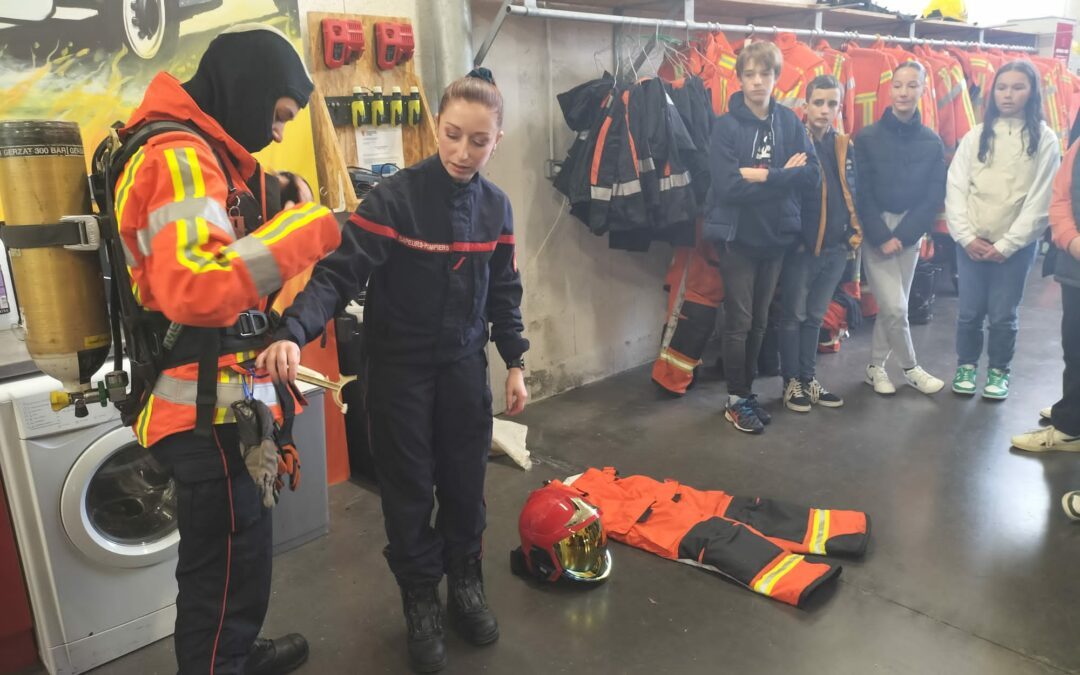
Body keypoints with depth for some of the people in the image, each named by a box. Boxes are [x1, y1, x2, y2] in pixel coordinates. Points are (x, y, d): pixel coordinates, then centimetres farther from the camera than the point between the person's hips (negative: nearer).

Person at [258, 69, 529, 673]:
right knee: (409, 490, 8)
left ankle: (467, 587, 36)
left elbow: (504, 293, 8)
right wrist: (294, 332, -39)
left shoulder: (496, 207, 0)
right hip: (400, 368, -3)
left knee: (466, 482, 14)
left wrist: (516, 362, 6)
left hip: (465, 366, 4)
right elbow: (339, 274, -23)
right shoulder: (395, 197, -17)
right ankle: (422, 604, 29)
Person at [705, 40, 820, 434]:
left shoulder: (789, 122, 3)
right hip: (737, 236, -4)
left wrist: (763, 175, -18)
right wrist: (783, 176, -14)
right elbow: (728, 185, -20)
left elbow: (810, 175, -6)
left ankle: (747, 392, 27)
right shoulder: (727, 125, -9)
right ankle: (736, 400, 16)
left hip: (776, 234, 4)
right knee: (739, 321, 3)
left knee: (760, 321, 13)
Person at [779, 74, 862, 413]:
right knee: (794, 315, 5)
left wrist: (855, 232, 8)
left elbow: (853, 193, 16)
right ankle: (791, 382, 16)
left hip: (836, 247, 5)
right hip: (801, 245, -5)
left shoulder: (845, 147, 10)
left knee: (815, 316, 14)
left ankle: (808, 379, 25)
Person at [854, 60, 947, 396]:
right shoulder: (868, 137, -6)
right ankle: (910, 368, 16)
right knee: (895, 308, -5)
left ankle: (876, 366, 24)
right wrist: (881, 237, -12)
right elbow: (862, 193, -8)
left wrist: (903, 235, -9)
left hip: (910, 234, 3)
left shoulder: (932, 142, 2)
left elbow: (934, 197, 1)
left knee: (891, 306, 8)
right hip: (875, 233, -3)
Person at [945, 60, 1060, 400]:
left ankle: (999, 371, 24)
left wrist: (1006, 244, -11)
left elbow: (1040, 200, -6)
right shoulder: (976, 135, 4)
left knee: (1003, 315, 5)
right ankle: (966, 365, 27)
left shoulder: (1045, 139, -2)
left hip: (1016, 247, -1)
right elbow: (955, 188, -1)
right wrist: (966, 237, -9)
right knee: (970, 311, 8)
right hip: (970, 243, 2)